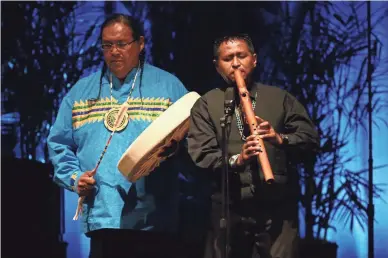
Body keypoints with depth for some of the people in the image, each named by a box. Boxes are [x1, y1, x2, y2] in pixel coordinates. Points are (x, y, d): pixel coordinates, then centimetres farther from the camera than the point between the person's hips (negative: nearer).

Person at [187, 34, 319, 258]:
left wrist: (281, 139, -15)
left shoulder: (279, 98, 14)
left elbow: (310, 138, 5)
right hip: (229, 210, 0)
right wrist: (236, 160, -21)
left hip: (278, 208, 0)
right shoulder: (206, 105, 10)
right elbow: (201, 155, -3)